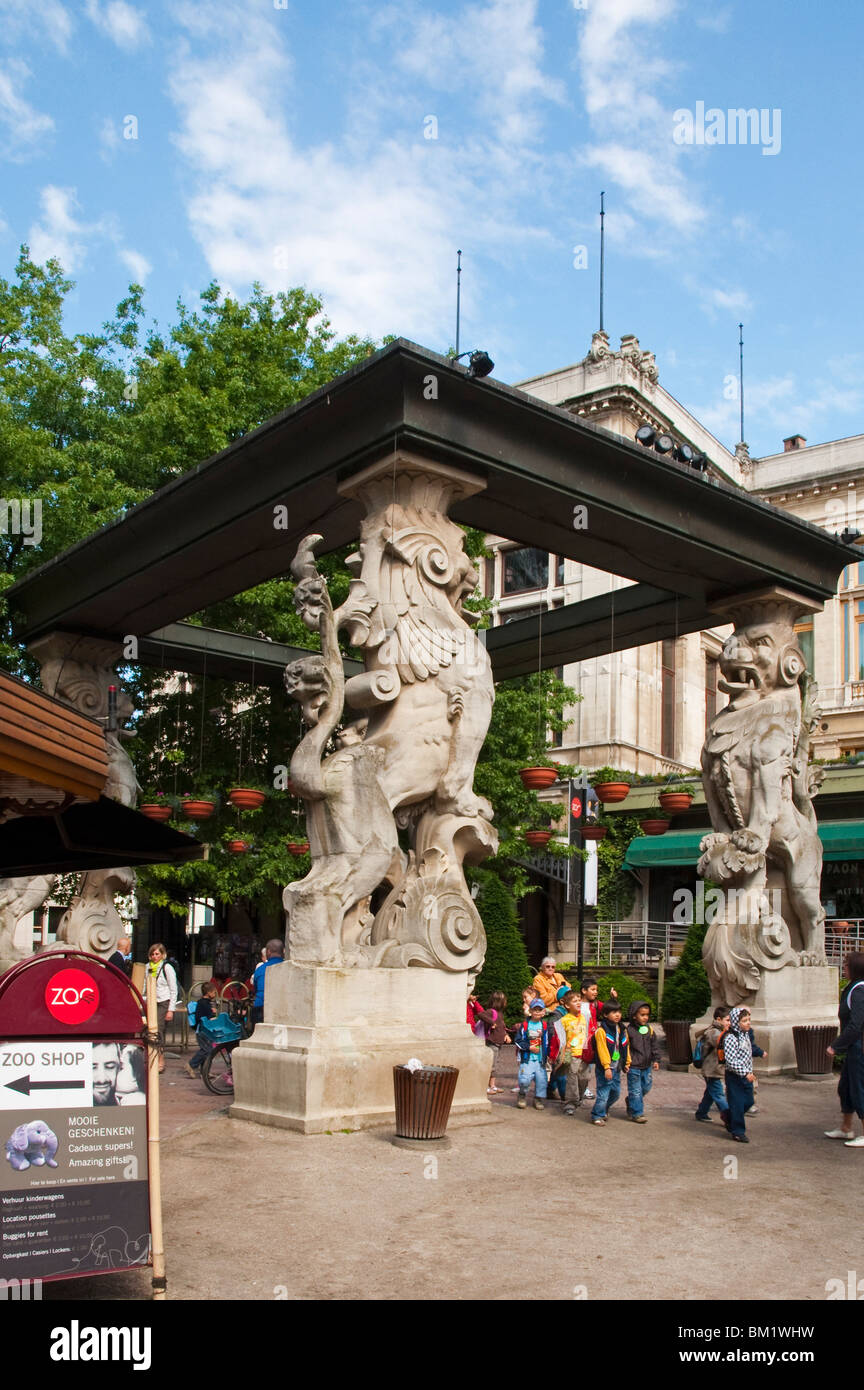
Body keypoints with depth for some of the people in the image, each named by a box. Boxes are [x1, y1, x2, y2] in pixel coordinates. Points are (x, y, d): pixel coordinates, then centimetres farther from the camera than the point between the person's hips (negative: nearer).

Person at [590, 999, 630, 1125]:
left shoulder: (622, 1030, 9)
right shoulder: (601, 1030, -14)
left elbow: (626, 1048, 17)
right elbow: (602, 1050, -18)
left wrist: (627, 1063, 16)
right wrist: (606, 1067, -21)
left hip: (617, 1068, 8)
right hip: (605, 1068, -8)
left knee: (616, 1092, 15)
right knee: (603, 1093, -6)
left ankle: (603, 1110, 35)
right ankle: (597, 1116, 9)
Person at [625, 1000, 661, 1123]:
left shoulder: (649, 1029, 4)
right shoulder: (629, 1030, -13)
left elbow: (654, 1045, 11)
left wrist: (656, 1060, 4)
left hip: (647, 1066, 6)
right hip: (633, 1067, -6)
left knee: (646, 1087, 16)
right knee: (636, 1090, -1)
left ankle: (631, 1103, 37)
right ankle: (637, 1113, 9)